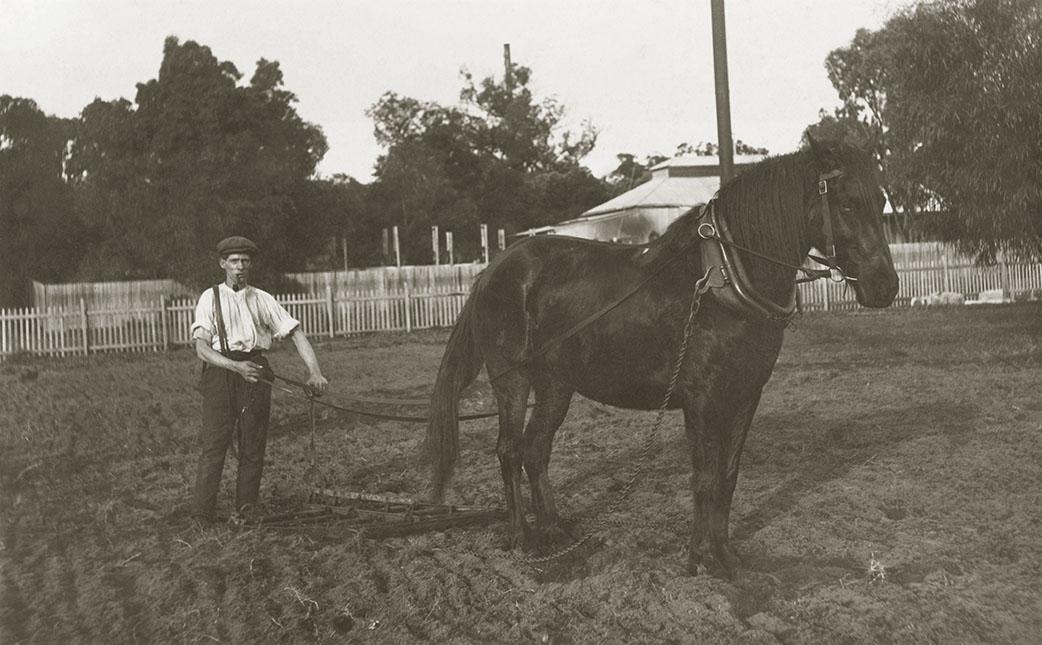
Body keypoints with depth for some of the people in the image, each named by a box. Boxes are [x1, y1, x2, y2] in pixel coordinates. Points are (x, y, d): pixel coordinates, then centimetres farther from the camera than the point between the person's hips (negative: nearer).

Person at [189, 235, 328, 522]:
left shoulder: (262, 299, 14)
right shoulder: (211, 298, 7)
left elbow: (296, 333, 9)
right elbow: (201, 348, -5)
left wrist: (314, 371, -7)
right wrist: (237, 367, -22)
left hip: (255, 372, 2)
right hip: (220, 370, -2)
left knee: (253, 448, 1)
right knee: (213, 445, -8)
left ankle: (245, 513, 9)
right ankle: (200, 517, -6)